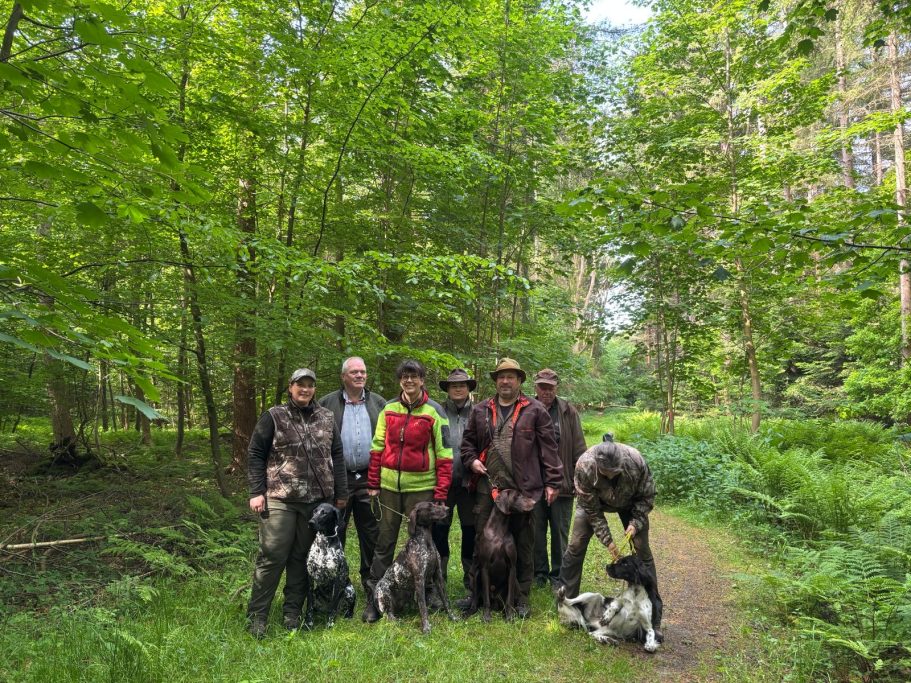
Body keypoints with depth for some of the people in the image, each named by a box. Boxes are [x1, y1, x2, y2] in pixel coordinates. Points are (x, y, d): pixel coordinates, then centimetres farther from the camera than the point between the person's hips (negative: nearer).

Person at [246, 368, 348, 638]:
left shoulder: (326, 418, 10)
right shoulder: (274, 417, 1)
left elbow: (337, 456, 12)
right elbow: (255, 454, 1)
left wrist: (340, 492, 8)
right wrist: (257, 492, -6)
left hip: (317, 501, 3)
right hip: (280, 499, -3)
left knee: (302, 557, 9)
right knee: (272, 555, -5)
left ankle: (293, 612, 22)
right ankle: (257, 615, 9)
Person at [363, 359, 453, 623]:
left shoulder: (434, 411, -3)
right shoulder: (389, 409, 6)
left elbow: (444, 454, -4)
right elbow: (378, 447, 9)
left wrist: (441, 493, -8)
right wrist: (373, 483, 5)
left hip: (421, 487, -2)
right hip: (389, 485, 3)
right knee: (384, 542, 8)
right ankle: (373, 598, 17)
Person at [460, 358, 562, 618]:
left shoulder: (535, 410, 1)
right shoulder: (480, 410, 10)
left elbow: (548, 448, -1)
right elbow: (468, 440, 20)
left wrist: (552, 482, -6)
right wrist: (471, 460, 1)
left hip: (523, 489, -2)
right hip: (487, 487, 2)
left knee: (523, 544, 8)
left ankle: (522, 596, 22)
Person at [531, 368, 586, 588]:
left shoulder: (568, 412, 2)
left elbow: (579, 448, 3)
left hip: (562, 482, 0)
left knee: (560, 532, 8)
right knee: (537, 531, 9)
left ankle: (558, 575, 21)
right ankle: (539, 573, 24)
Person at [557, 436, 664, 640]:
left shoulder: (636, 461, -37)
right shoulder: (584, 466, -39)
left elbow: (647, 496, -16)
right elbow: (591, 508, -24)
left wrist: (636, 522, -25)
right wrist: (607, 540, -24)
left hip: (629, 502, 1)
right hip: (595, 501, 0)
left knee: (643, 551, -5)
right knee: (576, 546, -5)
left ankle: (653, 613, 6)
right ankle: (565, 600, 12)